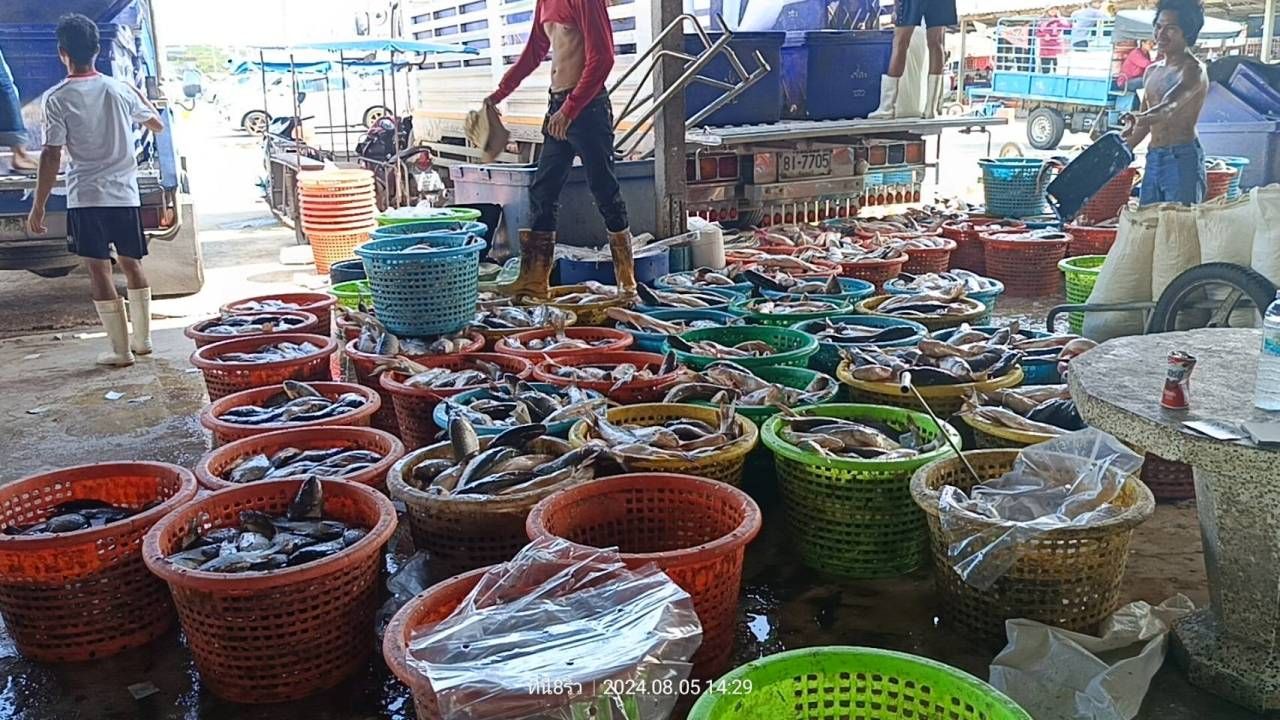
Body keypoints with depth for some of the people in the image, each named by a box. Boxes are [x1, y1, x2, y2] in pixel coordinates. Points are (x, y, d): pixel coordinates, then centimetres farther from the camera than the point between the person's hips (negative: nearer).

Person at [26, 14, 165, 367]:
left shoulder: (57, 98, -8)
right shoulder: (120, 90, 1)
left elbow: (51, 156, -10)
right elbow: (157, 125, 18)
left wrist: (38, 205, -4)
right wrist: (141, 98, 38)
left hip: (85, 198, -3)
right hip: (124, 194, 4)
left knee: (99, 272, 1)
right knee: (132, 265, 15)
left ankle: (121, 349, 2)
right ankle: (142, 339, 22)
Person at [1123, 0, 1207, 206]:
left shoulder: (1193, 70, -7)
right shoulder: (1152, 71, 18)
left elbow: (1171, 106, -27)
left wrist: (1138, 119, -46)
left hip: (1182, 159, -8)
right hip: (1152, 158, 8)